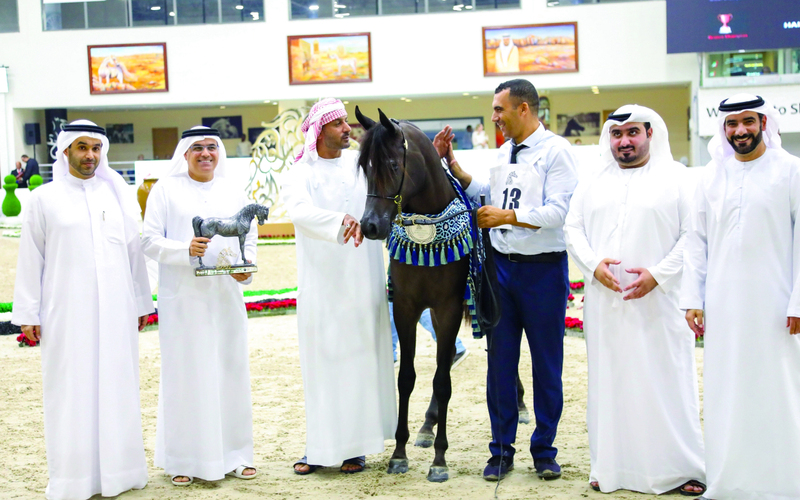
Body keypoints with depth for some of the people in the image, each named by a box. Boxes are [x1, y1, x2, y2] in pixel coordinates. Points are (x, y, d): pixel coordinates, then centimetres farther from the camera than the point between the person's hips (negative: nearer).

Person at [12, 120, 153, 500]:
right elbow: (30, 260, 2)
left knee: (117, 388, 5)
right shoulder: (44, 199, 3)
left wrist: (141, 304, 11)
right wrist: (27, 314, -1)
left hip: (116, 311, 2)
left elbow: (133, 252, 11)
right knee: (71, 391, 2)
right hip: (66, 314, -2)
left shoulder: (118, 195, 9)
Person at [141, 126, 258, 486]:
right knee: (185, 371, 0)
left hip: (226, 295, 3)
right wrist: (185, 249, -20)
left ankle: (233, 453, 19)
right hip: (182, 297, -3)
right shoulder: (165, 189, 2)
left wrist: (246, 266, -7)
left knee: (230, 369, 7)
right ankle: (183, 460, 10)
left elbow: (250, 235, 12)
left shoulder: (232, 190, 12)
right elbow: (149, 240, -3)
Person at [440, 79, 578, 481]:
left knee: (547, 363, 6)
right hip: (502, 266, 6)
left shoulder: (556, 150, -9)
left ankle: (544, 450, 20)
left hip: (544, 268, -6)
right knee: (500, 360, 8)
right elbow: (485, 195, 24)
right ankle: (501, 449, 19)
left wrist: (507, 216, -16)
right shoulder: (503, 153, 13)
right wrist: (452, 165, 16)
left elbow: (558, 211, -18)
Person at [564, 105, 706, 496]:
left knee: (667, 382, -1)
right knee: (610, 382, 5)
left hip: (659, 301, -3)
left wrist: (658, 274, -14)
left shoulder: (676, 178, 3)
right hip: (605, 301, 3)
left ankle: (683, 467, 9)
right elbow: (572, 228, 10)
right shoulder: (592, 182, 14)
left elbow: (693, 234, -4)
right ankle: (612, 468, 13)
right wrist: (594, 264, -8)